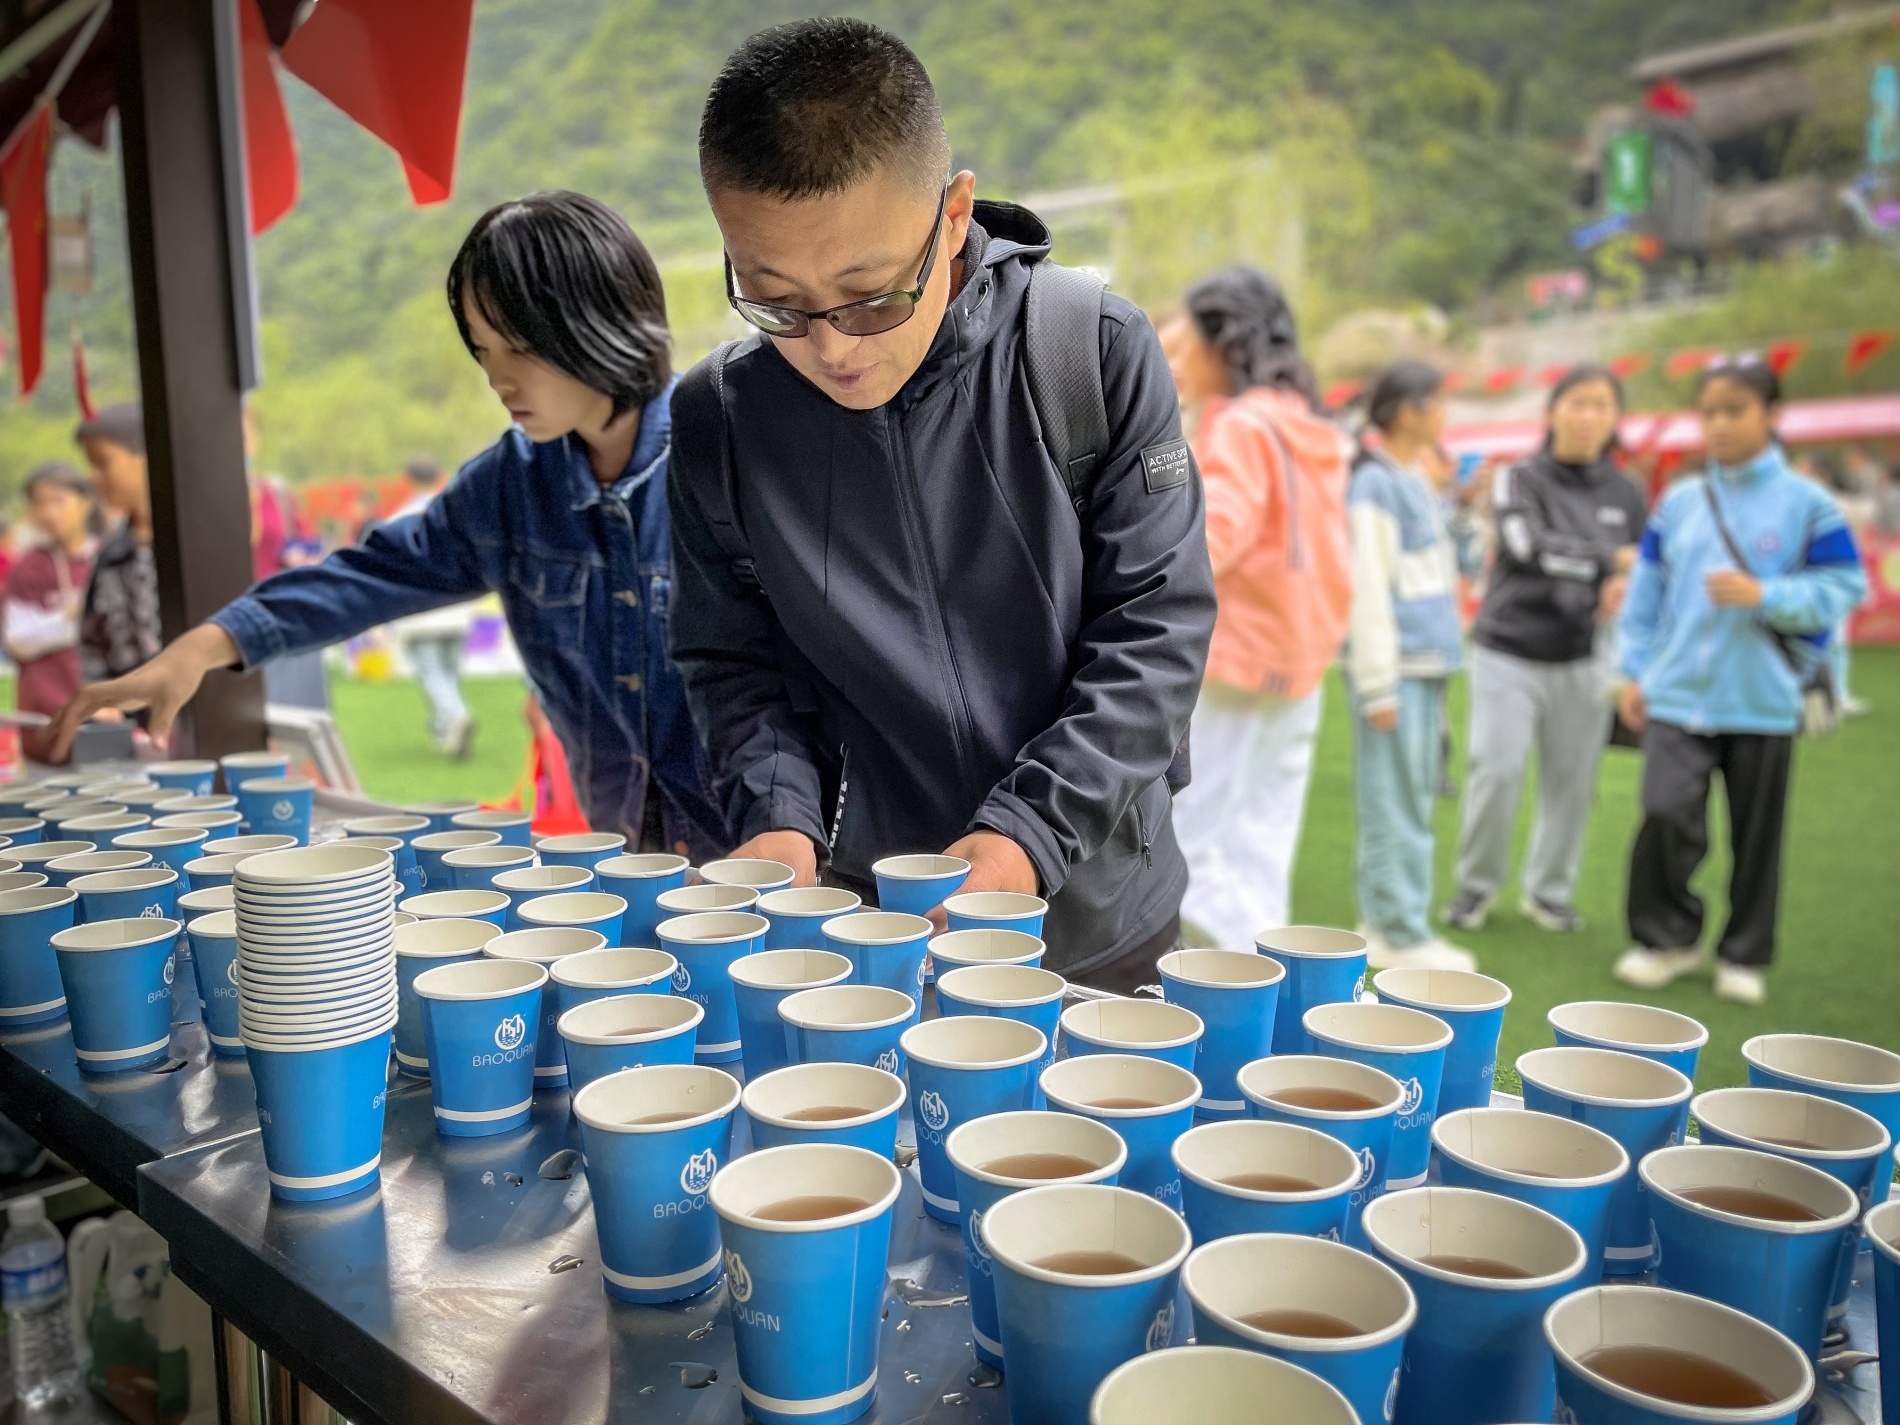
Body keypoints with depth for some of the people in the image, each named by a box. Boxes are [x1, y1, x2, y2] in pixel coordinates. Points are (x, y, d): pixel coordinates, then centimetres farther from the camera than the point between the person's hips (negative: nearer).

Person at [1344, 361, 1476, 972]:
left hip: (1426, 666, 9)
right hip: (1396, 668, -9)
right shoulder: (1374, 486, -11)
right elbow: (1367, 590, -15)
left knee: (1412, 800, 12)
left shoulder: (1416, 479, 17)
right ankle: (1401, 935, 6)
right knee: (1394, 805, -2)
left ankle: (1388, 924, 21)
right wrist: (1377, 686, -17)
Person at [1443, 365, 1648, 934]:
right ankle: (1477, 884, 13)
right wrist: (1611, 561, -18)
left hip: (1583, 662, 3)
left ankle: (1548, 892, 21)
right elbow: (1531, 546, -17)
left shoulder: (1626, 494, 9)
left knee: (1571, 781, 4)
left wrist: (1625, 588, -6)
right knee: (1496, 771, -6)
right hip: (1509, 652, -3)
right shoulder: (1518, 480, -1)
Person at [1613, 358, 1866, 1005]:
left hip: (1763, 702, -1)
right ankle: (1668, 937, 11)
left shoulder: (1807, 503, -3)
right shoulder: (1677, 502, 6)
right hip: (1677, 693, 1)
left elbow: (1842, 588, -5)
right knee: (1667, 816, -12)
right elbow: (1646, 592, 10)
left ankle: (1743, 956, 26)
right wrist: (1636, 672, 7)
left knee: (1755, 834, 8)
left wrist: (1764, 595, -19)